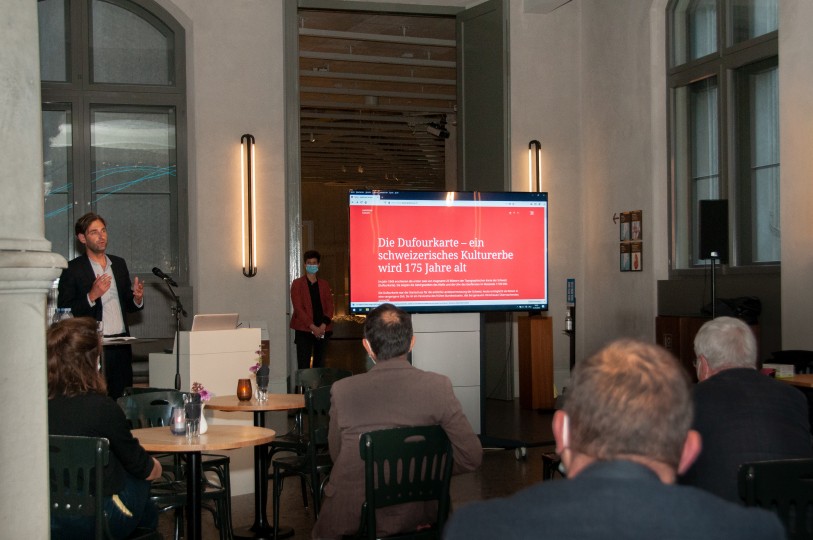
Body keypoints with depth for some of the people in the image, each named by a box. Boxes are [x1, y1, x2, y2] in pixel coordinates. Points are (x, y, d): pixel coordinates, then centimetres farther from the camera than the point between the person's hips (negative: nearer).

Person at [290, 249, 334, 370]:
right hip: (304, 330, -4)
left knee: (320, 365, 6)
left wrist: (323, 326, -9)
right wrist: (312, 327, -15)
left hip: (322, 330, 4)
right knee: (303, 366, -8)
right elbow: (298, 308, -6)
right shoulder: (297, 283, 3)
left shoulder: (324, 284, 14)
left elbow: (330, 306, 7)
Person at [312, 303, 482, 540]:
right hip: (415, 516, 2)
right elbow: (471, 457, -10)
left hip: (352, 519, -1)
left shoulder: (343, 390, -13)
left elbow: (336, 456, -1)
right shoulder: (438, 387, -13)